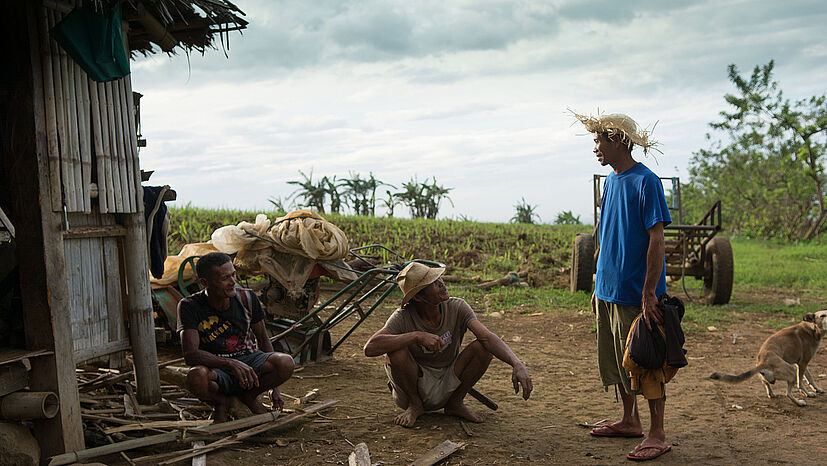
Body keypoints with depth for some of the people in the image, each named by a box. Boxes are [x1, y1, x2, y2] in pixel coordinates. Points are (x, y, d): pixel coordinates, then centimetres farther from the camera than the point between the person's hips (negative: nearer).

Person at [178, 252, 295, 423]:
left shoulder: (247, 298, -5)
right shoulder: (190, 306, -14)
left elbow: (263, 339, 8)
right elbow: (190, 354, -24)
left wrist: (274, 388, 7)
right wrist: (231, 364, -38)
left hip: (249, 359, 3)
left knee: (286, 363, -28)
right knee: (196, 376, -39)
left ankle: (250, 396, 3)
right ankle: (220, 402, -2)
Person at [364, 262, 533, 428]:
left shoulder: (457, 307, -14)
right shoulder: (403, 317, -21)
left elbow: (488, 337, -26)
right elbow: (370, 348, -34)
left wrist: (517, 364, -44)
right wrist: (417, 336, -40)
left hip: (447, 387, 2)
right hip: (416, 386, -2)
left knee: (482, 347, -20)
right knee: (395, 351, -31)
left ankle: (455, 403, 2)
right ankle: (414, 405, -3)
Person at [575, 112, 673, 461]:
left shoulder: (645, 181, -13)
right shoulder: (610, 182, 12)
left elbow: (656, 240, -17)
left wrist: (649, 293, -21)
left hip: (636, 292, -8)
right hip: (610, 290, 8)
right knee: (615, 362, 16)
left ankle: (657, 435, 9)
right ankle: (630, 422, 30)